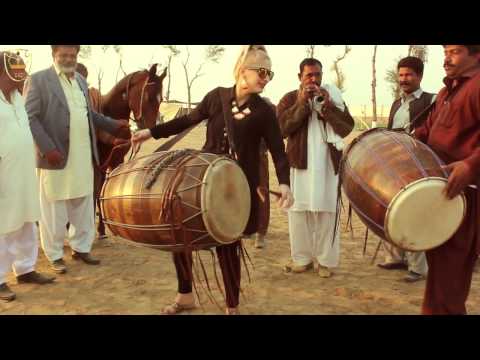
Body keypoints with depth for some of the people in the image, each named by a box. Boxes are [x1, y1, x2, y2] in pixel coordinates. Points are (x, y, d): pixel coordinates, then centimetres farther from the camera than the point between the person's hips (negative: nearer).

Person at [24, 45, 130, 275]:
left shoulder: (81, 80, 14)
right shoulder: (39, 80, -6)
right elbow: (29, 117, -12)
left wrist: (113, 125, 15)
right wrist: (47, 148, -19)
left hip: (84, 157, 6)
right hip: (57, 157, -6)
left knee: (83, 208, 14)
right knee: (54, 210, 5)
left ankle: (80, 247, 29)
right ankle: (55, 255, 19)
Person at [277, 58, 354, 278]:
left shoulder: (333, 97, 8)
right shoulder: (290, 99, 6)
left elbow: (348, 128, -3)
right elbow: (281, 128, -9)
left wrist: (327, 105, -15)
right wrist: (302, 102, -14)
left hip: (328, 165, 0)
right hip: (300, 164, 0)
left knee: (327, 213, 1)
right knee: (298, 212, 3)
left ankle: (326, 260, 10)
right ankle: (302, 258, 14)